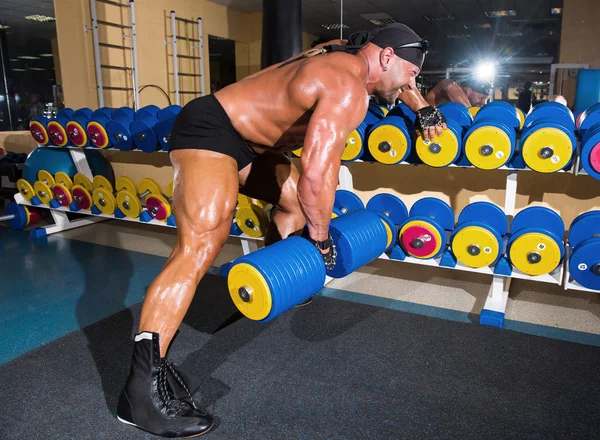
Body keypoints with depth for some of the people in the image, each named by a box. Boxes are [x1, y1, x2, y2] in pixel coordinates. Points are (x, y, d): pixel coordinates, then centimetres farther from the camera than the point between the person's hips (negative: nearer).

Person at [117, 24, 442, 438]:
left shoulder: (347, 55, 10)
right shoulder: (347, 91, -21)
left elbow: (390, 77, 35)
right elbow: (316, 176, -31)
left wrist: (422, 107, 29)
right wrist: (323, 242, -17)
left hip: (242, 136, 11)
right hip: (209, 130, -11)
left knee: (296, 199, 20)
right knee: (199, 248, -24)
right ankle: (142, 387, -22)